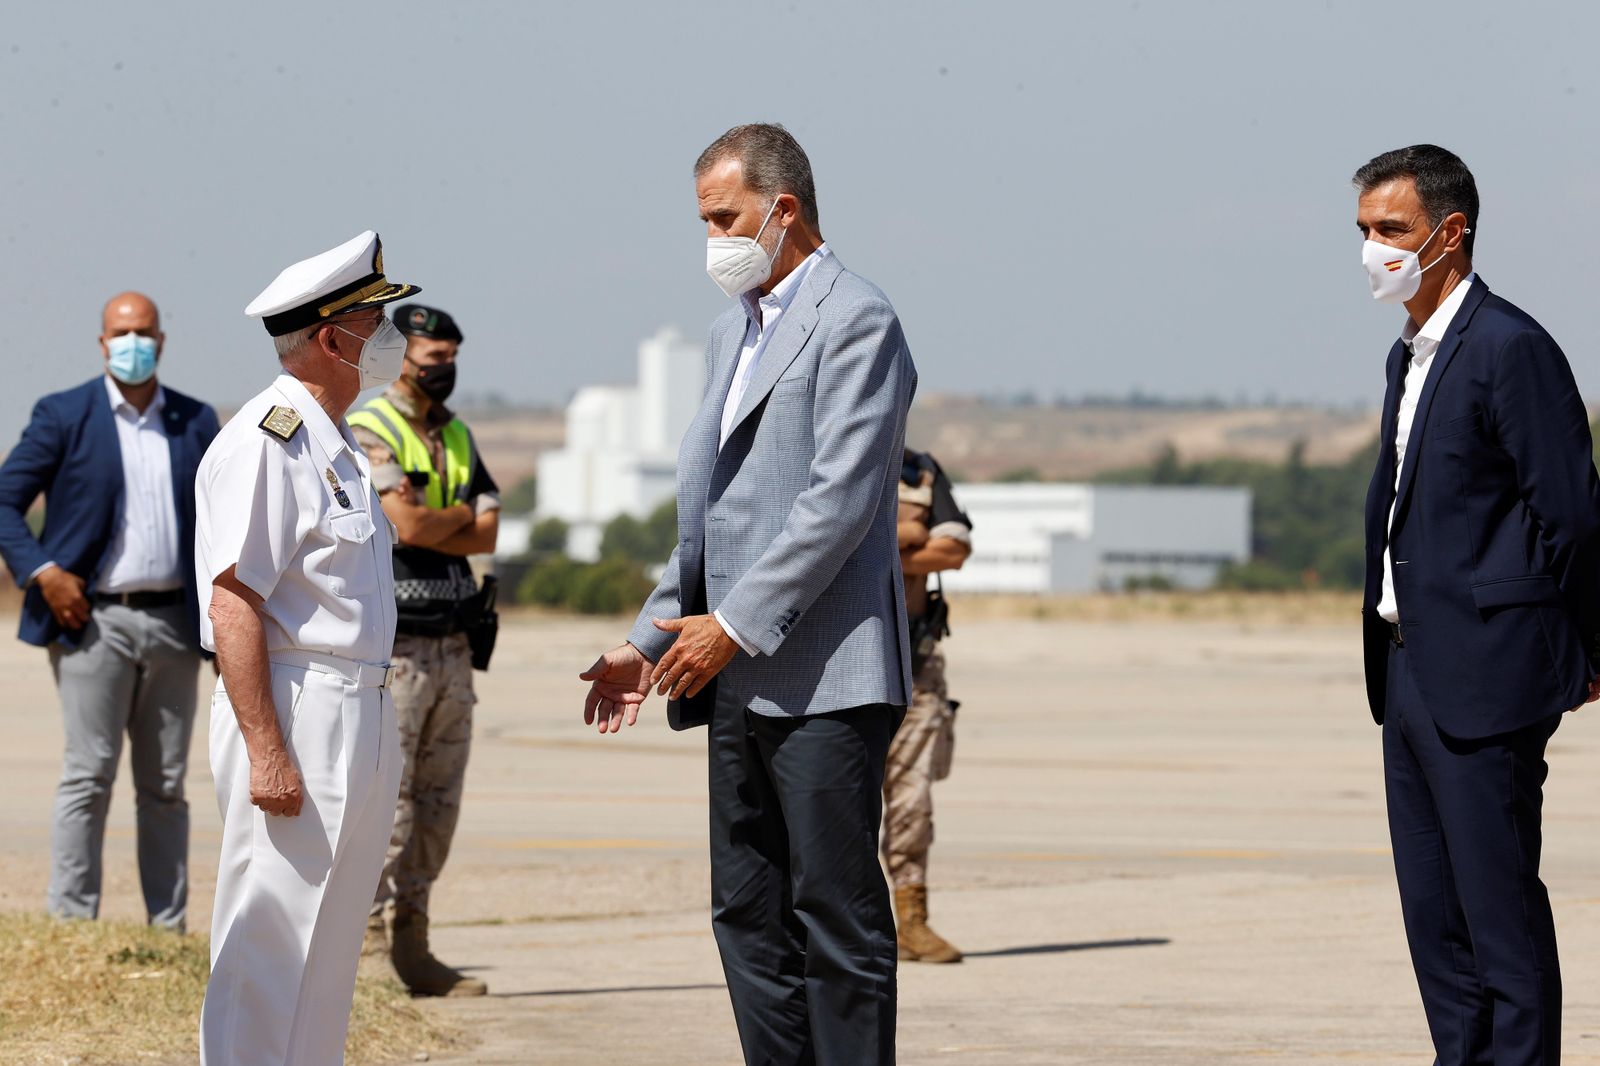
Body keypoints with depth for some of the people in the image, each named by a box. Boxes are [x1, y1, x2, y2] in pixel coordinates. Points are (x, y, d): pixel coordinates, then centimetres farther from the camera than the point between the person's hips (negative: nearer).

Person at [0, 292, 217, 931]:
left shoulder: (197, 422, 11)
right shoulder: (64, 416, 1)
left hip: (173, 623, 4)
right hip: (94, 619, -4)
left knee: (165, 785, 7)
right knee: (89, 777, -6)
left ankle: (171, 932, 10)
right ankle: (72, 926, -4)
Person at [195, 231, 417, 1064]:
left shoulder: (335, 446, 18)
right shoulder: (267, 441, -13)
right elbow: (233, 603, -19)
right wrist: (266, 750, -24)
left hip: (358, 714, 10)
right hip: (295, 715, -10)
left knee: (328, 942, 13)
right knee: (271, 950, -9)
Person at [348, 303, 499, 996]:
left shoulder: (458, 438, 17)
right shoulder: (368, 433, -7)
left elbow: (488, 535, 4)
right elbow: (405, 527, -19)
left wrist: (425, 523, -10)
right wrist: (459, 514, -1)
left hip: (451, 646, 8)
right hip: (392, 645, -8)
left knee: (438, 806, 8)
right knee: (385, 802, -10)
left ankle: (412, 946, 13)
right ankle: (365, 948, -8)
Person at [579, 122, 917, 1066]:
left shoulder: (854, 320, -9)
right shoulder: (736, 330, 20)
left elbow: (840, 501, -17)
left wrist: (736, 625, -17)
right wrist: (650, 641, 16)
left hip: (826, 675, -9)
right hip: (742, 681, 9)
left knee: (836, 912, -6)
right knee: (748, 914, 9)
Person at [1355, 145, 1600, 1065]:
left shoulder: (1511, 348, -13)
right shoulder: (1411, 355, 17)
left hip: (1483, 677, -9)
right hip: (1412, 674, 9)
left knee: (1499, 905, -6)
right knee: (1433, 911, 11)